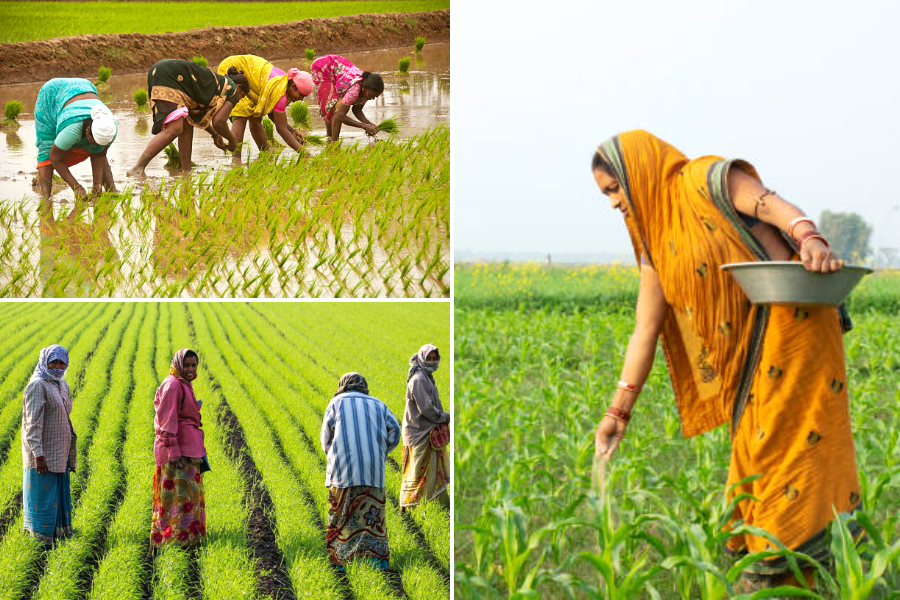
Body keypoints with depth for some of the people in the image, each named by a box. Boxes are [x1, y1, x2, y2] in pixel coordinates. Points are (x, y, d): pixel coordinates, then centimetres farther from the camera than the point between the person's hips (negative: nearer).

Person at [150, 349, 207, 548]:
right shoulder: (173, 385, -15)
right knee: (179, 492, -8)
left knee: (189, 491, 15)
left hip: (188, 447, 10)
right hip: (178, 448, -10)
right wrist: (173, 452, -24)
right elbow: (167, 420, -20)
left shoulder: (184, 385, 16)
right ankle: (175, 536, -5)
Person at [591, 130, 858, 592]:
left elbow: (772, 205, -18)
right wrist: (619, 410, 8)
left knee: (787, 441, -7)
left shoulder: (705, 180, -5)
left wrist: (810, 239, -39)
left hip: (792, 323, -8)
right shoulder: (656, 244, 15)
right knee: (753, 449, 10)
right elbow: (645, 329, 13)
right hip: (745, 355, 8)